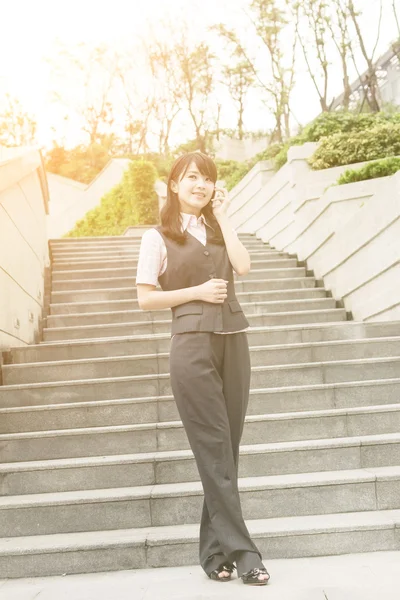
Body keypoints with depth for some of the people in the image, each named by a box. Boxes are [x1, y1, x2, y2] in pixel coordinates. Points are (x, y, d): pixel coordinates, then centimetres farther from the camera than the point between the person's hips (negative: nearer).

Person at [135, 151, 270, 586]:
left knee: (225, 448, 6)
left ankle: (215, 550, 16)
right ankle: (241, 551, 1)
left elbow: (243, 266, -2)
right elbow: (145, 298, -1)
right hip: (193, 344, -5)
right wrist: (197, 292, -10)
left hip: (233, 340, 5)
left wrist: (222, 216, 3)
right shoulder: (158, 237, 4)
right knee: (215, 449, -5)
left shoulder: (219, 229, 17)